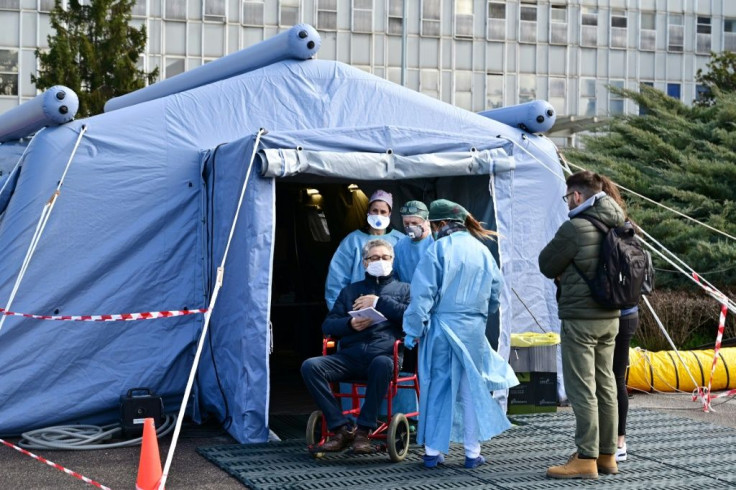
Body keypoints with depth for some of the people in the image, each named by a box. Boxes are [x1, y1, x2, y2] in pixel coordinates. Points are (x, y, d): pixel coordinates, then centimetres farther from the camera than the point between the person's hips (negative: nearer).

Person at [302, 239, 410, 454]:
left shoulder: (402, 289, 22)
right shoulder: (350, 291, 29)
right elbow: (328, 325, 20)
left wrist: (379, 302, 0)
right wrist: (350, 323, 0)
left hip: (384, 354, -3)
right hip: (350, 355, 3)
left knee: (381, 364, -40)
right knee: (310, 366, -24)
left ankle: (363, 430, -26)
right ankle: (341, 428, -21)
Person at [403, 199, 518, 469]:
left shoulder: (438, 249, -8)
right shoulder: (482, 251, 6)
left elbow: (422, 293, -12)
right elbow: (495, 292, 12)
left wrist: (413, 329, -9)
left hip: (441, 327, -3)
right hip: (474, 330, 3)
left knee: (437, 387, 7)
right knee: (472, 388, 10)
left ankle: (433, 451, 10)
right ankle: (472, 452, 12)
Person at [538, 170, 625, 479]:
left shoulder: (574, 228, -16)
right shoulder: (616, 228, 8)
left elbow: (546, 265, -7)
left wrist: (561, 274, 14)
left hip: (580, 319, -8)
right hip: (610, 317, 8)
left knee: (582, 389, -4)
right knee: (606, 385, 12)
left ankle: (586, 459, -2)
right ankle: (607, 455, 19)